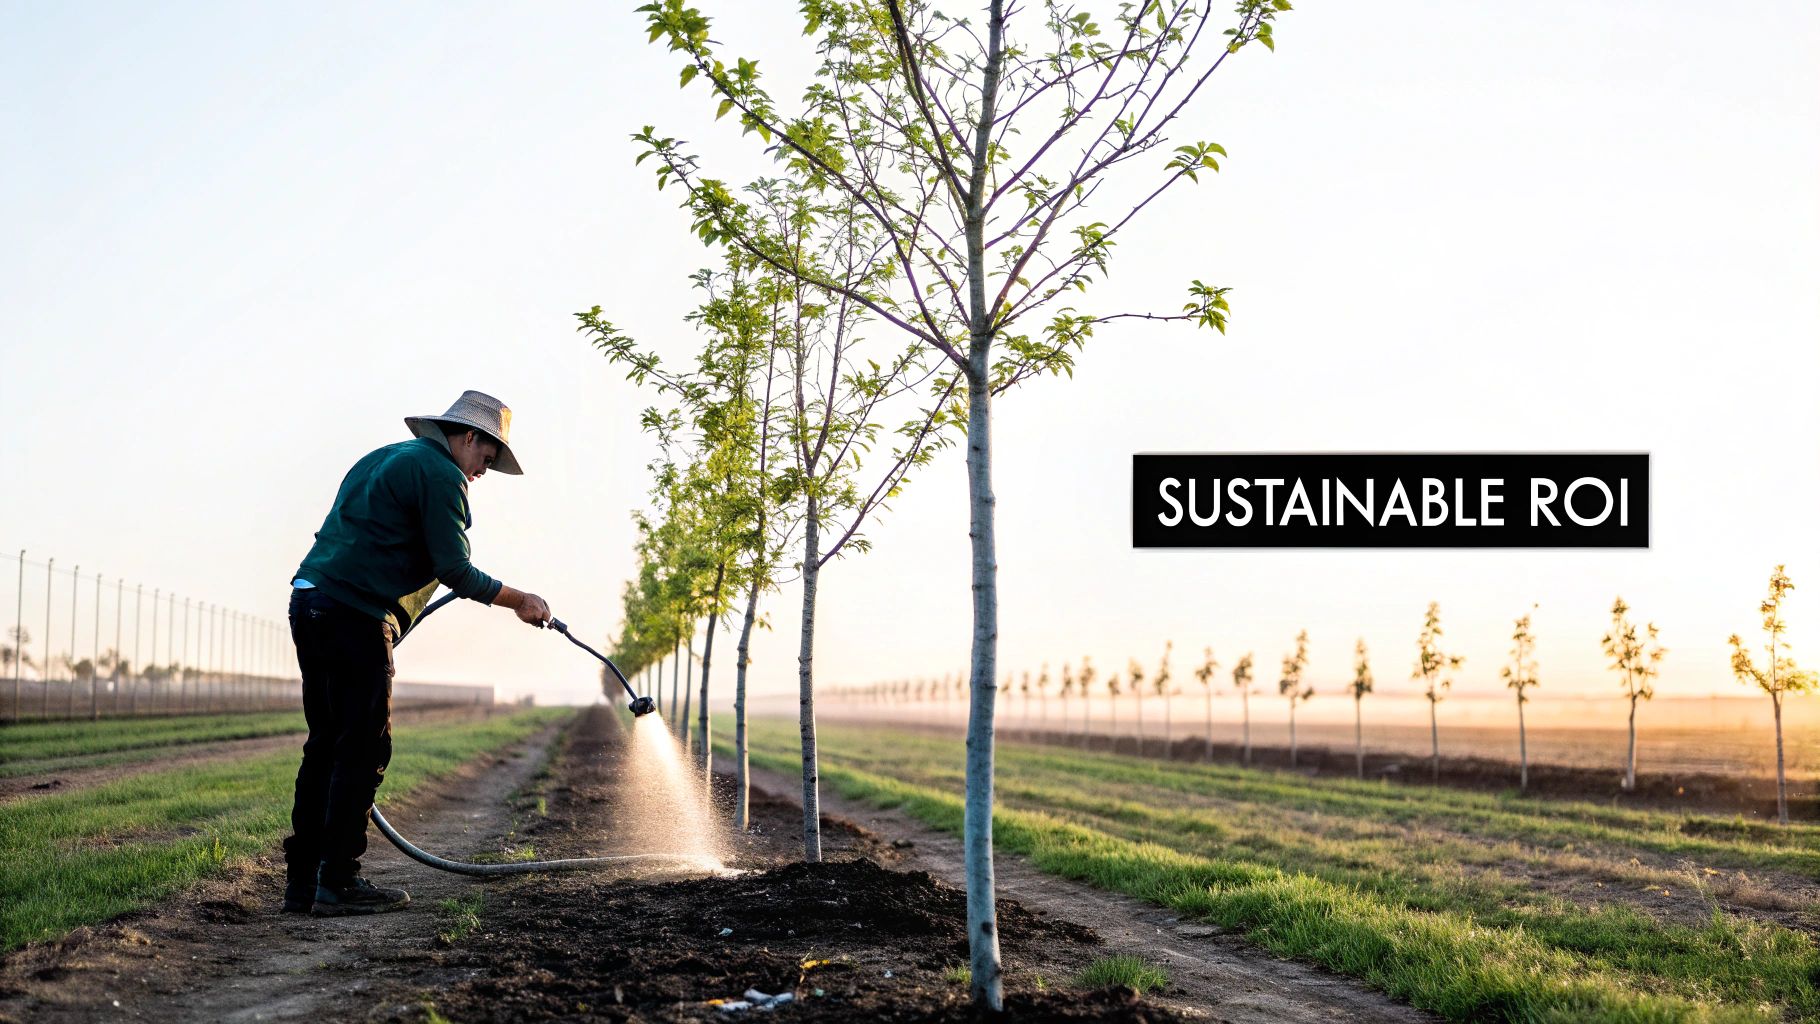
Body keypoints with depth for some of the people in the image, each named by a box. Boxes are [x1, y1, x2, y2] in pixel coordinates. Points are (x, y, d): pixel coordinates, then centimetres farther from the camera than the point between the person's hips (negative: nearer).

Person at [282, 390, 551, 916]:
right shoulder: (442, 474, -5)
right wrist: (520, 601, 1)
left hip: (311, 602, 10)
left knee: (326, 746, 11)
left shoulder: (382, 459, 25)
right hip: (356, 616, -10)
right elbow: (455, 572, -10)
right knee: (364, 748, -5)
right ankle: (338, 881, -4)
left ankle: (302, 881, 13)